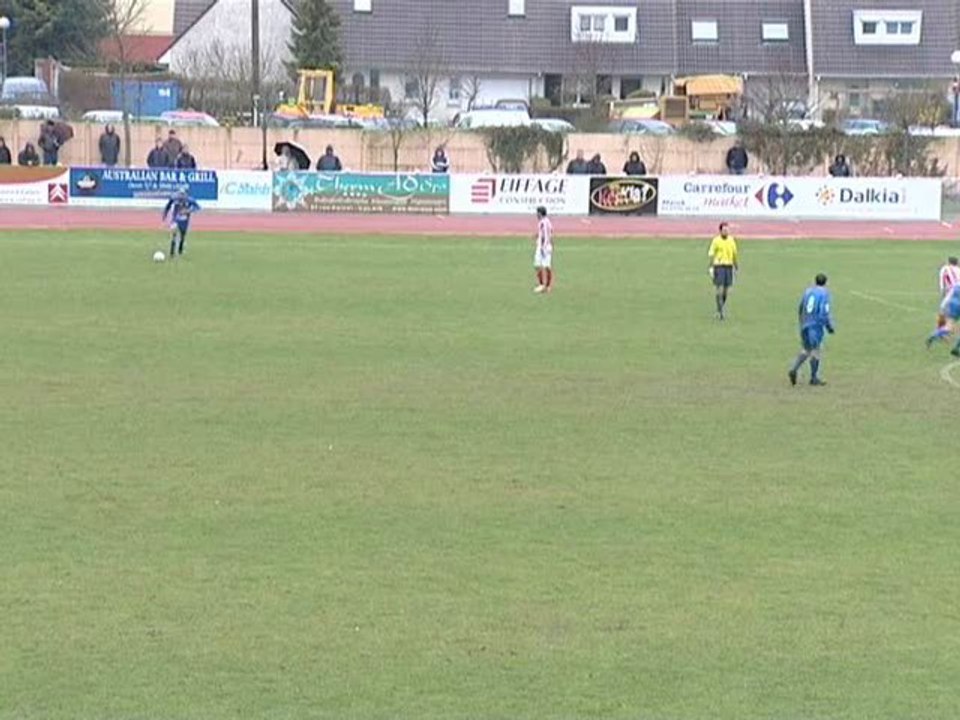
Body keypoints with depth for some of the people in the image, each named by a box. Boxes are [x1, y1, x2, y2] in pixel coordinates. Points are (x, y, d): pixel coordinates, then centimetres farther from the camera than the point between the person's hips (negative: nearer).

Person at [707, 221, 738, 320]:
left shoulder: (731, 240, 9)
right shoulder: (716, 240, -5)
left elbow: (734, 254, 17)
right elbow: (711, 254, -6)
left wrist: (736, 266, 18)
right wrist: (711, 267, -13)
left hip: (729, 266, 5)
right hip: (719, 266, -5)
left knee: (726, 290, 8)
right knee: (720, 289, -9)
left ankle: (721, 308, 24)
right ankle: (719, 312, -6)